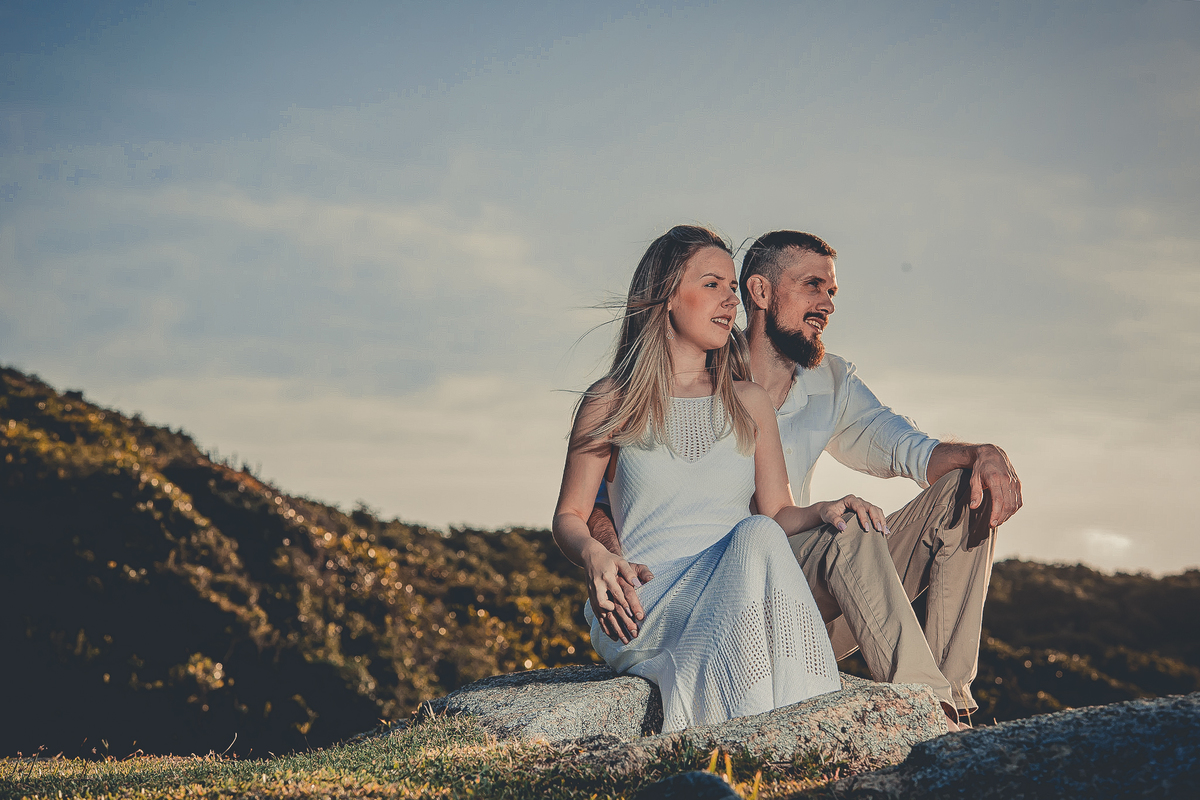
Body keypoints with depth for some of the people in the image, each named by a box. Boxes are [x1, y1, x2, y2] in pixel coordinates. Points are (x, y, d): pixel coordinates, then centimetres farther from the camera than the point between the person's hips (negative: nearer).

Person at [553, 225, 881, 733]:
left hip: (736, 605, 3)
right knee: (756, 536, -32)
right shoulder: (611, 404, 8)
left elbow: (777, 510, 17)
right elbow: (569, 517, 8)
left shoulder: (749, 403, 19)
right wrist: (594, 556, -15)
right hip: (646, 608, -3)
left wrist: (824, 511, -6)